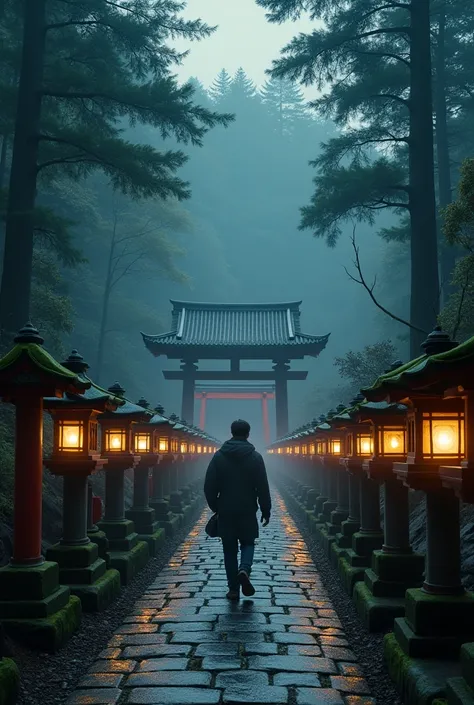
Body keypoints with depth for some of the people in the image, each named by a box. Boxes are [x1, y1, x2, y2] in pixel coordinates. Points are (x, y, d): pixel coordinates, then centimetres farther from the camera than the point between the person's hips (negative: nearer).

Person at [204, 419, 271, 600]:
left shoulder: (219, 456, -1)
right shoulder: (255, 457, -4)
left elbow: (209, 486, -1)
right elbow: (263, 488, -5)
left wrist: (215, 507, 12)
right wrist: (266, 511, 4)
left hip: (225, 512, 1)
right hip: (247, 511, -1)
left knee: (230, 549, 10)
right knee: (247, 543, 16)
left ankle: (233, 589, 9)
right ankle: (245, 569, -13)